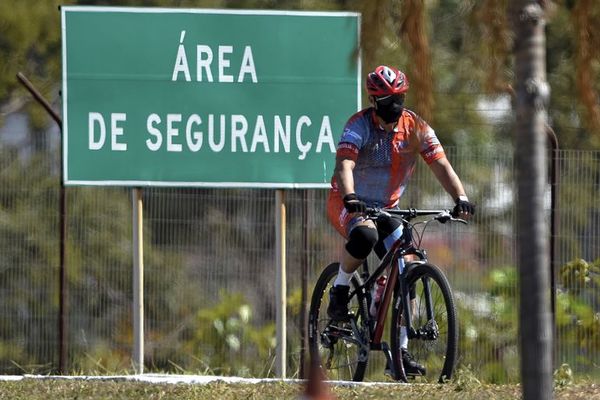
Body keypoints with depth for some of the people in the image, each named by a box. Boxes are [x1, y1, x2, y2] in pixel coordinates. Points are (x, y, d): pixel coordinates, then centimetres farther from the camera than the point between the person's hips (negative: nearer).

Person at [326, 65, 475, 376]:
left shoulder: (415, 127, -8)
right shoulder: (360, 125, -20)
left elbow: (441, 164, -15)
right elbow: (344, 165, -34)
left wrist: (460, 198, -33)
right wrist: (351, 198, -53)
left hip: (385, 208, 5)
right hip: (348, 205, -5)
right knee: (365, 234, -39)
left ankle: (401, 351, -1)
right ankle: (339, 291, -13)